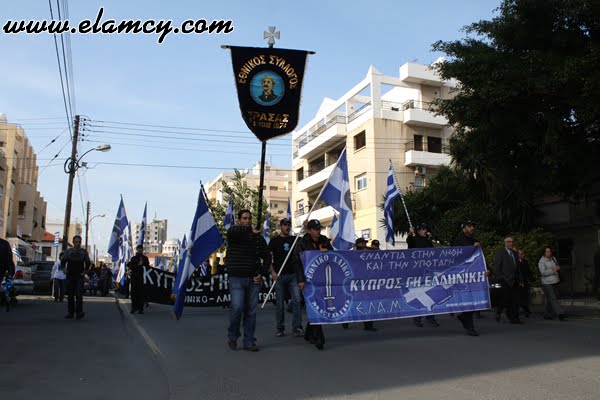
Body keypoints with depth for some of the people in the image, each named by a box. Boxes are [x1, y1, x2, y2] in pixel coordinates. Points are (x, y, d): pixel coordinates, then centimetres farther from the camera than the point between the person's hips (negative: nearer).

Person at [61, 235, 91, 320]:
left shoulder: (84, 251, 4)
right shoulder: (68, 251, 6)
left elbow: (88, 262, 5)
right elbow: (62, 260, 3)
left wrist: (84, 271, -2)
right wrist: (65, 269, -6)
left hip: (79, 276, -2)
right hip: (70, 276, 2)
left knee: (79, 294, -12)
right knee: (70, 295, 6)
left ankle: (79, 312, -15)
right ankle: (70, 313, 15)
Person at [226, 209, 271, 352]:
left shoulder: (258, 238, 12)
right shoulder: (233, 234, 2)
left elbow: (267, 257, 15)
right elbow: (233, 231, -25)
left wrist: (261, 273, 4)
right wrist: (250, 230, -22)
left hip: (254, 280, 3)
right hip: (237, 278, -3)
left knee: (251, 311, 5)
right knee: (237, 308, -13)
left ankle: (249, 341, 15)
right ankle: (232, 337, 10)